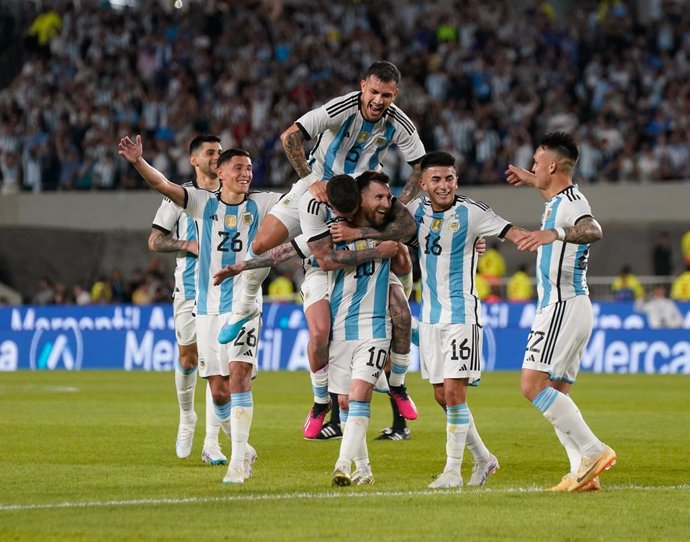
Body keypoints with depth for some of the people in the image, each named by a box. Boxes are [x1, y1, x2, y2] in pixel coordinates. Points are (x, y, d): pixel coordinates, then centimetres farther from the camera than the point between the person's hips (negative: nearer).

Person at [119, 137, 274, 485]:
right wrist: (138, 162, -23)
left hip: (244, 306, -2)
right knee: (218, 391, 3)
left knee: (239, 377, -17)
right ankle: (243, 449, 24)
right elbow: (162, 185, -7)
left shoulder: (260, 205, 6)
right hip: (208, 307, 2)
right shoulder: (203, 203, 5)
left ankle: (238, 459, -18)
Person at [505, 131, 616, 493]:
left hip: (563, 307, -10)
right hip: (565, 308, 10)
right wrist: (531, 182, 52)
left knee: (533, 385, -17)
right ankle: (583, 472, 0)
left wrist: (555, 233, -54)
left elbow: (593, 230, -39)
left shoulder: (570, 202, -15)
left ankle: (593, 451, -20)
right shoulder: (560, 199, 16)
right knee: (555, 395, 7)